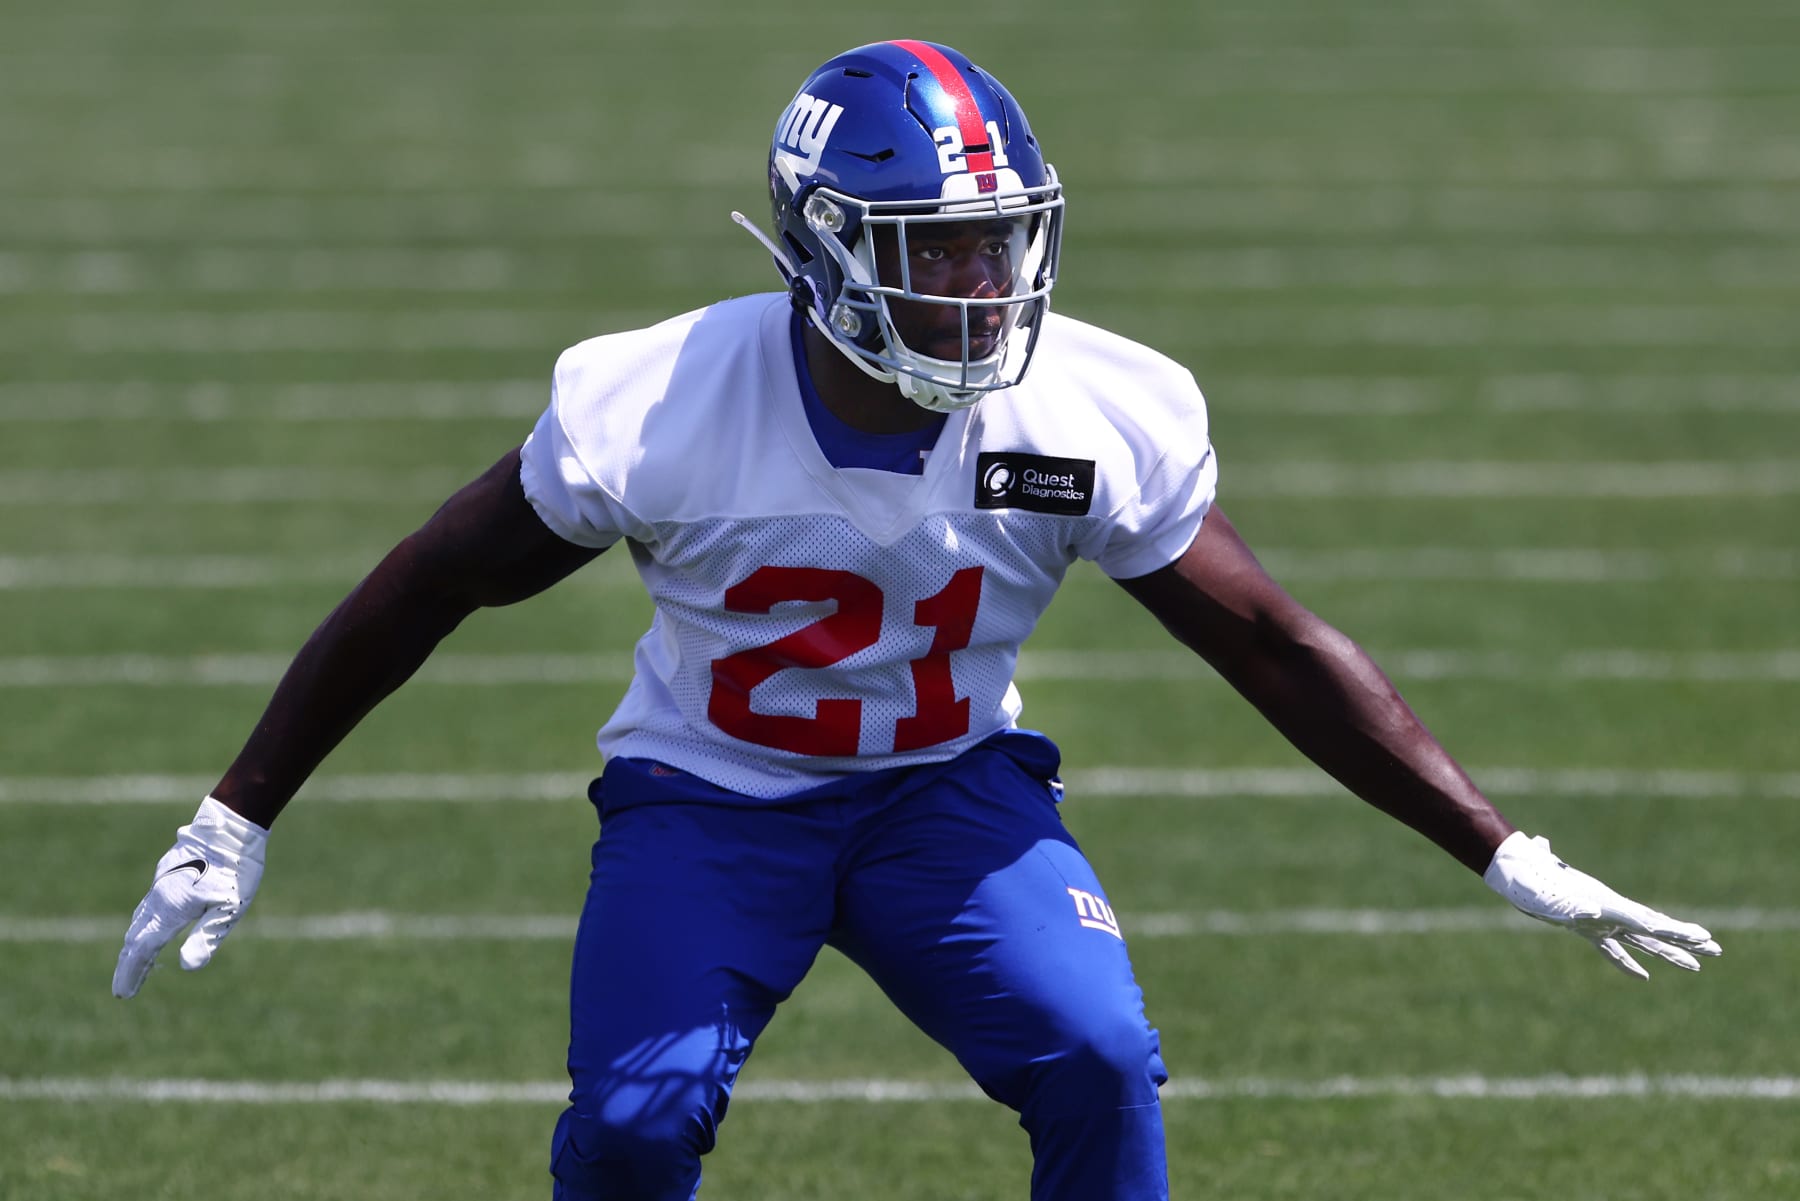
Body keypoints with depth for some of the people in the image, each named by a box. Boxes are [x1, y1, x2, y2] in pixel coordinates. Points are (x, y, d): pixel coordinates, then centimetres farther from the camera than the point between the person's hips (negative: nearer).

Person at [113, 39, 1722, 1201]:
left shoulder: (1098, 420, -18)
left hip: (947, 789, 2)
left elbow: (1280, 652, -7)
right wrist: (238, 818, -7)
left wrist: (1507, 859, -7)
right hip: (709, 795, -1)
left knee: (1097, 1065, -22)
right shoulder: (659, 409, -23)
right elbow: (426, 592, -11)